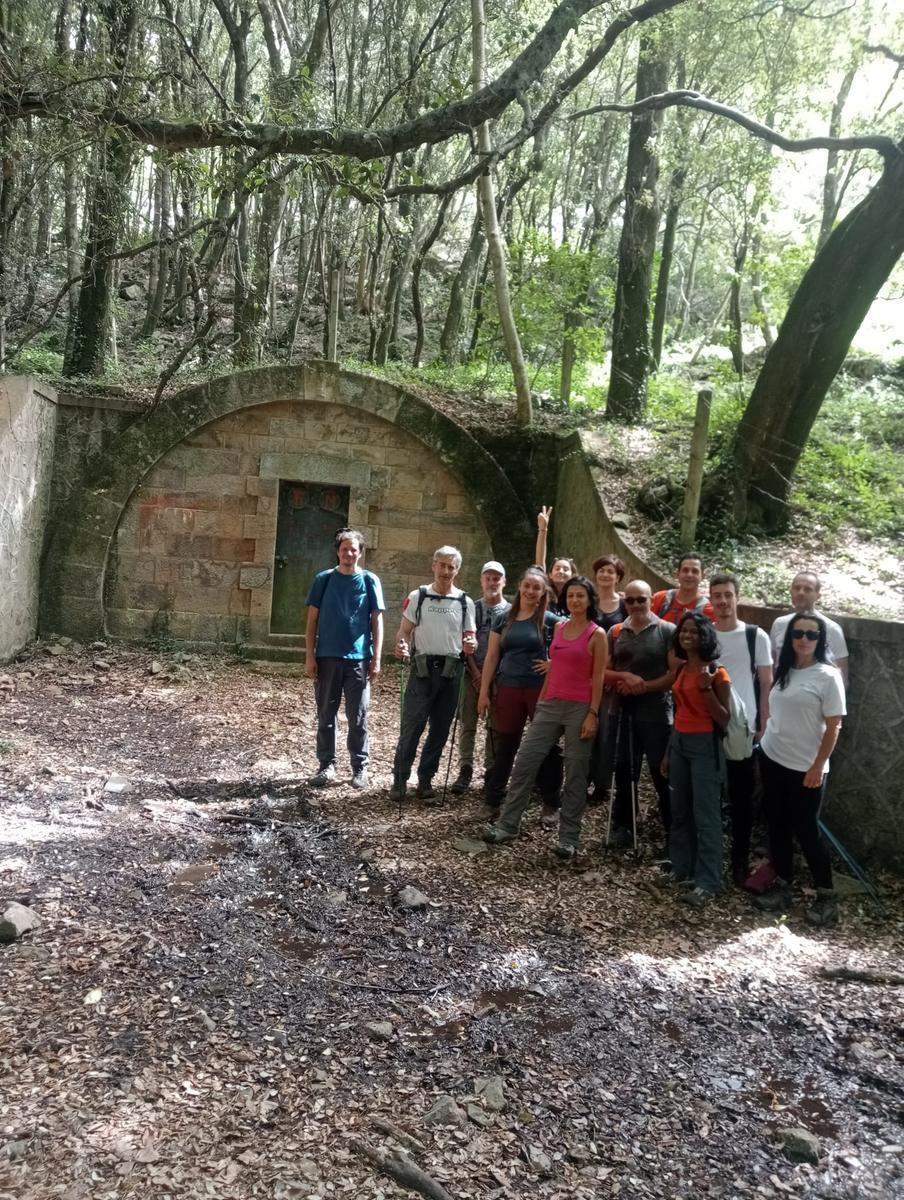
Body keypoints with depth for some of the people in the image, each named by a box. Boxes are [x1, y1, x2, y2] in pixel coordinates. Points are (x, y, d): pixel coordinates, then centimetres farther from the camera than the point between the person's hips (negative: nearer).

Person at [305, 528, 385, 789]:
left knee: (358, 718, 4)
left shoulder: (370, 581, 3)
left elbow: (377, 621, 3)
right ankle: (327, 765, 19)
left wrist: (376, 659, -4)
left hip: (359, 658, -1)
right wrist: (310, 657, -3)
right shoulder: (324, 579, 4)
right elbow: (312, 620, 5)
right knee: (325, 715, 8)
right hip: (327, 657, 1)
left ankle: (360, 768, 14)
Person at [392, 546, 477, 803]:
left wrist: (470, 646, -13)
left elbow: (470, 638, 11)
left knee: (440, 730, 8)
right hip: (423, 668, -2)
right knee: (411, 727, -5)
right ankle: (400, 779, 7)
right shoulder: (417, 596, 3)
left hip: (451, 671, 2)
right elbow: (405, 631, 3)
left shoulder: (465, 602, 7)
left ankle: (425, 780, 20)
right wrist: (401, 646, -18)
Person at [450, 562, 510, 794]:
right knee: (467, 724, 1)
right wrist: (476, 672, -8)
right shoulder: (472, 609, 6)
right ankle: (465, 769, 7)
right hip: (472, 673, 1)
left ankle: (492, 771, 13)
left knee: (496, 726, 5)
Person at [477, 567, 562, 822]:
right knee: (505, 746, 8)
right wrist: (484, 692, 5)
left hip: (542, 690, -2)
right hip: (508, 689, 2)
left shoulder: (550, 621, -2)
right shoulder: (504, 619, 7)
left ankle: (551, 804, 15)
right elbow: (492, 657, 8)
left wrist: (554, 663, -12)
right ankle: (493, 801, 17)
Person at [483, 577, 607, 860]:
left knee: (575, 774, 2)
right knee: (524, 762, 1)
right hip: (551, 705, 5)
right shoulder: (559, 627, 11)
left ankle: (568, 838, 11)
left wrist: (593, 714, -13)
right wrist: (541, 700, 14)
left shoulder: (597, 634, -4)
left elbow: (598, 679, -7)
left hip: (579, 708, -5)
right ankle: (507, 825, 10)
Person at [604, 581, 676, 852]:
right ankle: (622, 827, 24)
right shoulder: (615, 633, 9)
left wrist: (644, 686, -14)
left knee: (662, 774, 2)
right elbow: (604, 672, 7)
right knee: (624, 772, 12)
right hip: (621, 712, 4)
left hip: (656, 713, -4)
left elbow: (677, 673, -8)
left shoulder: (667, 631, -4)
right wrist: (625, 677, -12)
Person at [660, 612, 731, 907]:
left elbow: (724, 720, -13)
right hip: (679, 742, 8)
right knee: (679, 811, 14)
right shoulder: (681, 669, 10)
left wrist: (707, 688, -25)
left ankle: (708, 882, -1)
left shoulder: (716, 673, -11)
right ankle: (682, 867, 27)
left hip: (705, 745, -7)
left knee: (706, 815, -5)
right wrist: (668, 751, 17)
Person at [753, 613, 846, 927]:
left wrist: (817, 767, -14)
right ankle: (782, 887, 25)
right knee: (777, 827, 12)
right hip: (772, 759, 6)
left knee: (806, 831, 1)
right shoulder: (783, 671, 5)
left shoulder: (827, 676, -12)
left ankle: (827, 897, 16)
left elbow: (833, 727, -12)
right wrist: (764, 739, 10)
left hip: (805, 768, -6)